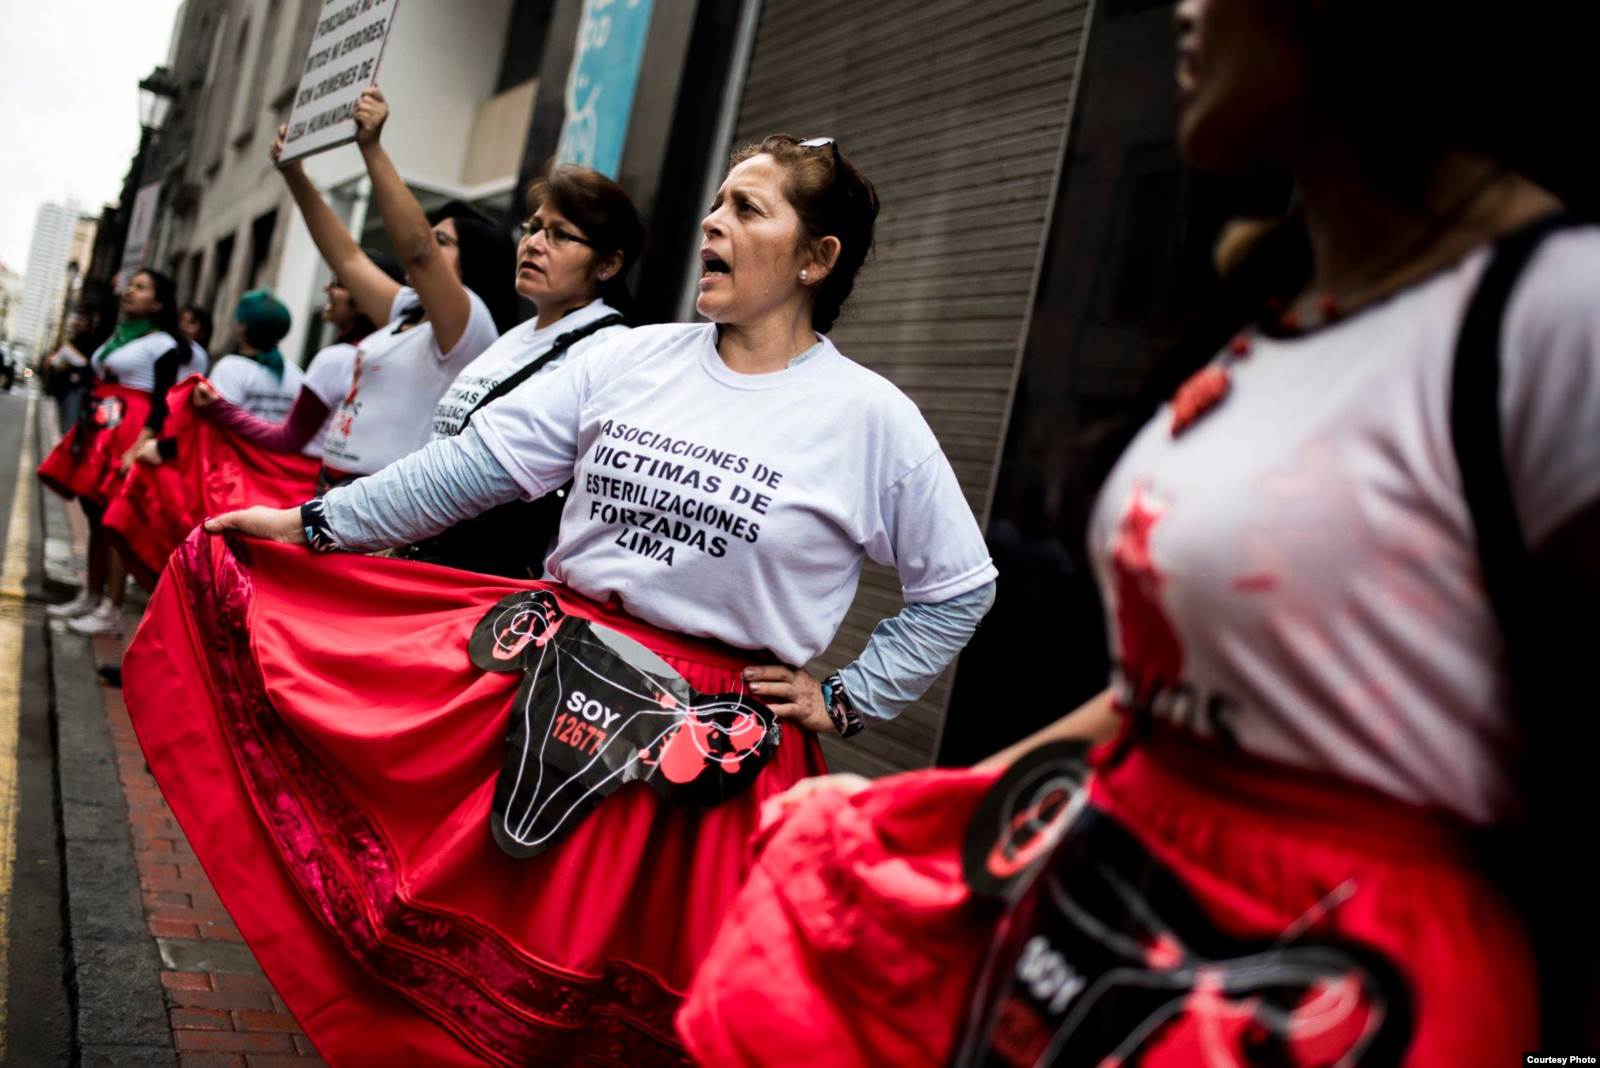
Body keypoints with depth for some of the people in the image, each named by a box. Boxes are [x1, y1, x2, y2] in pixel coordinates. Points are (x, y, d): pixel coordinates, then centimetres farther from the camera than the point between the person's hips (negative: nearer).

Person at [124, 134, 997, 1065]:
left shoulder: (873, 418, -5)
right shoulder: (632, 359, 3)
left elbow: (959, 589, 2)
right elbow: (481, 462, 4)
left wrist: (844, 701, -2)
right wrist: (313, 523, 2)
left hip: (707, 738, -3)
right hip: (547, 679, 3)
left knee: (617, 993, 6)